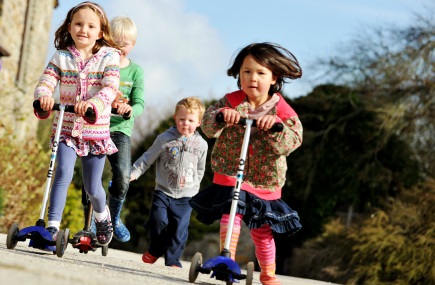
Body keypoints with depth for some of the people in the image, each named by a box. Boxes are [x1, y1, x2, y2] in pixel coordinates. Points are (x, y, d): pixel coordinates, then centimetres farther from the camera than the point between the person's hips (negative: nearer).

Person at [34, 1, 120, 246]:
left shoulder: (108, 58, -5)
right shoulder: (62, 56, 1)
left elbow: (110, 89, -19)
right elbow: (46, 82, -8)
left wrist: (92, 104, -39)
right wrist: (44, 96, -32)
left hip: (96, 131, -1)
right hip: (66, 128, 1)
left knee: (92, 187, 8)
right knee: (64, 173, -22)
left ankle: (102, 215, 41)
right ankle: (53, 226, -18)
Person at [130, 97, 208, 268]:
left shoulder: (201, 145, 4)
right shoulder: (165, 139, -3)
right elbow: (147, 158, 4)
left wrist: (193, 185, 12)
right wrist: (134, 172, -1)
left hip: (186, 196, 1)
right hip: (163, 191, -1)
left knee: (179, 228, -4)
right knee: (158, 220, -12)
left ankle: (173, 259, 10)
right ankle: (155, 250, 14)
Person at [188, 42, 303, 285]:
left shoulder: (282, 110, -7)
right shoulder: (231, 102, -4)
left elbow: (290, 143, -19)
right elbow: (208, 127, -14)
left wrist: (275, 126, -36)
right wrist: (221, 115, -35)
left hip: (265, 181, 1)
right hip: (230, 174, 0)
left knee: (262, 230, 11)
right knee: (231, 213, -25)